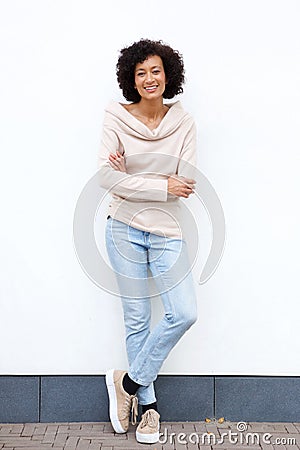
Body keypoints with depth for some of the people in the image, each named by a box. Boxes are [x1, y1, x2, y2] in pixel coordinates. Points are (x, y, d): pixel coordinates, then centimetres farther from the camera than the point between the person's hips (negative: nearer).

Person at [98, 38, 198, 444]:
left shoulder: (183, 122, 0)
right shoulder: (117, 119, -5)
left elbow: (186, 183, -7)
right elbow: (107, 178, -12)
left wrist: (131, 176, -14)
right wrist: (163, 185, -16)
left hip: (167, 231, 2)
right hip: (126, 228, -2)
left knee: (184, 313, -8)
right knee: (137, 319, 5)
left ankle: (129, 381, 12)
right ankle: (148, 405, 20)